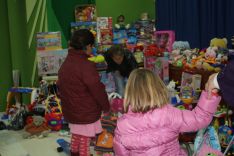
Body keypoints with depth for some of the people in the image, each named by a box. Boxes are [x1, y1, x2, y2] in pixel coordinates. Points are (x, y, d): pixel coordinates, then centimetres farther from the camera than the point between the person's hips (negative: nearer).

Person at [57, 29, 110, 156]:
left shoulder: (65, 64, 5)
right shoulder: (87, 66, -23)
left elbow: (61, 88, 13)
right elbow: (97, 89, -21)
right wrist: (106, 107, -6)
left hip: (70, 111, 8)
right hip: (86, 113, -8)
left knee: (76, 138, 24)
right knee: (84, 141, 5)